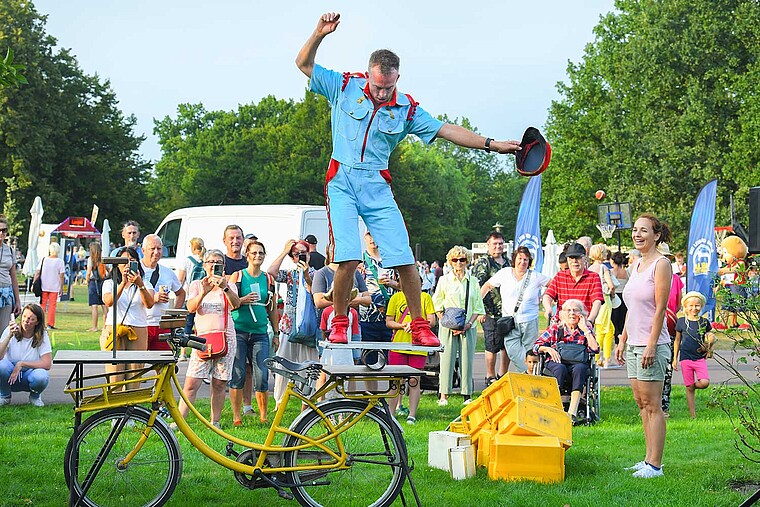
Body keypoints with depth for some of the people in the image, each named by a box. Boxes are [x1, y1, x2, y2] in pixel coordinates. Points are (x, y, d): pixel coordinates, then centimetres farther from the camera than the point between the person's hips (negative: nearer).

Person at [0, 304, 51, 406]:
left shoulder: (42, 335, -8)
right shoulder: (10, 331, -9)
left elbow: (47, 364, -17)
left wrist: (21, 364, -23)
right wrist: (9, 336, -32)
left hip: (30, 376, 0)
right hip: (10, 376, 0)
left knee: (42, 376, -35)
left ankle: (35, 396, 4)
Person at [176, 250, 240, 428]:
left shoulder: (229, 286, 10)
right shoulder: (197, 285, 11)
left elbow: (236, 304, -10)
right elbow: (191, 308, -5)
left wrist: (225, 288, -27)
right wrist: (204, 292, -21)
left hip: (226, 338, 1)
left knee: (219, 384, 2)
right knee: (191, 384, -8)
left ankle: (215, 422, 11)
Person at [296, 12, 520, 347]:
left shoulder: (407, 110, 5)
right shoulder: (344, 87, 3)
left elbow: (447, 131, 5)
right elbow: (304, 64, 7)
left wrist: (491, 144, -1)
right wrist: (319, 35, -10)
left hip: (377, 187, 2)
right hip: (342, 181, -2)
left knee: (404, 259, -7)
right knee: (348, 258, -16)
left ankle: (419, 327, 6)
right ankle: (339, 324, 3)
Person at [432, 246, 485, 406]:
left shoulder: (473, 281, 10)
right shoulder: (444, 280, 5)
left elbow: (478, 307, 10)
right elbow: (437, 305, 4)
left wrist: (469, 323, -5)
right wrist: (447, 324, -8)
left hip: (468, 328, 2)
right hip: (448, 327, -2)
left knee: (467, 359, 0)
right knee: (447, 358, -4)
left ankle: (467, 395, 5)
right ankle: (443, 395, -1)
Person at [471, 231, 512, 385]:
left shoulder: (507, 263, 17)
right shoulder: (483, 263, -4)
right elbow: (477, 288, -11)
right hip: (491, 313, -7)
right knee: (492, 346, -4)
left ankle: (503, 376, 21)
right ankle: (491, 377, 6)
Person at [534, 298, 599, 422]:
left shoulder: (586, 329, 11)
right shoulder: (555, 328, 10)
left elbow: (595, 349, -6)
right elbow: (537, 346, 6)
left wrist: (585, 330, -4)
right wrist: (548, 349, -15)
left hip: (578, 363, 0)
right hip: (556, 362, 0)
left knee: (579, 368, -36)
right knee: (560, 368, -36)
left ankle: (572, 412, -45)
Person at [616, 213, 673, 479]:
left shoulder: (661, 264, -10)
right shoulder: (636, 264, 15)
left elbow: (660, 308, -15)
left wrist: (652, 345, -19)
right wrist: (623, 340, 17)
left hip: (652, 345, -9)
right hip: (634, 344, 9)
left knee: (652, 405, -6)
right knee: (641, 403, 10)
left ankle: (655, 465, -4)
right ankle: (649, 459, 15)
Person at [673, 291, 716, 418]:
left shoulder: (704, 322, 5)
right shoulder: (681, 322, 2)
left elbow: (710, 337, 19)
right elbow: (677, 340, 10)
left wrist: (710, 342, -3)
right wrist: (675, 359, 9)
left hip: (700, 358, 1)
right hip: (686, 358, -1)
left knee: (704, 383, -19)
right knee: (689, 389, 1)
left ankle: (694, 384, 15)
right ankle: (693, 416, 8)